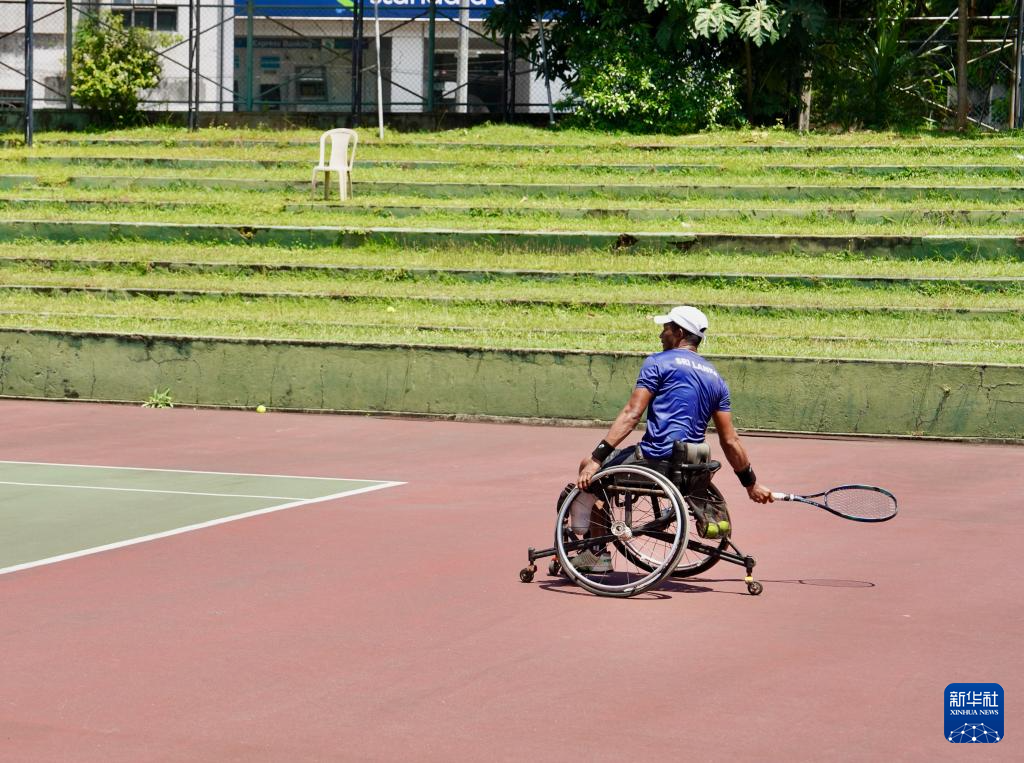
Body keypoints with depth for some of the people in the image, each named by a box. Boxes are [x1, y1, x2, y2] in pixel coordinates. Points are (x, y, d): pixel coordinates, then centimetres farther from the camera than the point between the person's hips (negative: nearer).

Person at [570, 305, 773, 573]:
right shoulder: (715, 377, 16)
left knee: (588, 466, 11)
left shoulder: (658, 363, -1)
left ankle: (596, 553, 5)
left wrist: (597, 459, -15)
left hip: (654, 459, -6)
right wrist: (751, 483, 23)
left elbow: (632, 414, -11)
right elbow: (730, 441, 13)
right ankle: (710, 508, 12)